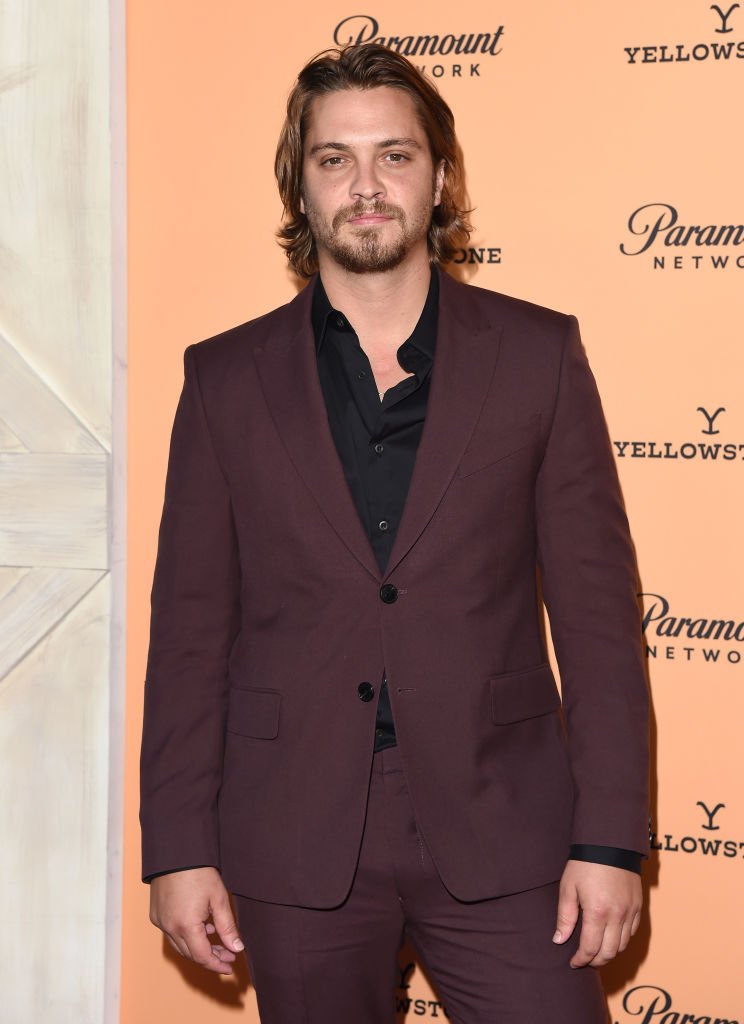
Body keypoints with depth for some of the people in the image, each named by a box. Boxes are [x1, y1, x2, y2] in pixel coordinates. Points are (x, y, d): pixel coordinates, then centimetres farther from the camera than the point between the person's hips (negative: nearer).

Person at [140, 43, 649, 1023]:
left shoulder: (538, 355, 1)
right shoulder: (227, 378, 3)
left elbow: (597, 609, -1)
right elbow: (190, 629, 3)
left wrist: (611, 839, -5)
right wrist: (179, 849, 0)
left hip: (501, 830, 0)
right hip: (295, 837, 1)